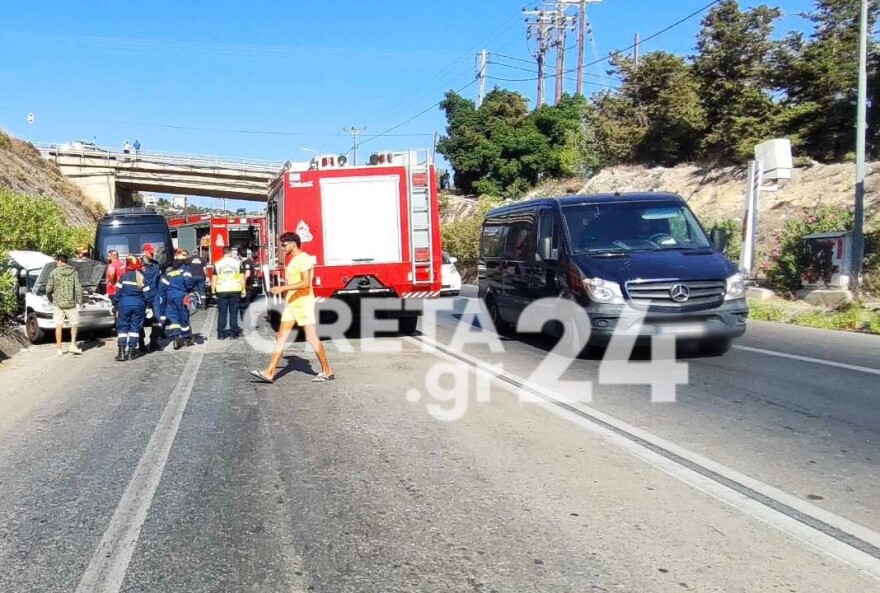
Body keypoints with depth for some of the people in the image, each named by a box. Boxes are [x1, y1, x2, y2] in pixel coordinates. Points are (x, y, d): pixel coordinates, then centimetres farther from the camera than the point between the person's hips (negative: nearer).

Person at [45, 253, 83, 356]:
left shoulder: (54, 273, -3)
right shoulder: (74, 272, -1)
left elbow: (48, 289, -4)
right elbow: (78, 288, -4)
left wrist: (50, 299, 14)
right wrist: (80, 302, 3)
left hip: (58, 303, 0)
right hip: (71, 303, 0)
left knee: (59, 326, 5)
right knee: (74, 324, 13)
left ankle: (59, 349, 7)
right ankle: (73, 345, 3)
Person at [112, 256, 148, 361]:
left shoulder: (123, 277, -2)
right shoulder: (142, 278, 5)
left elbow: (118, 293, -1)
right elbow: (146, 295, 5)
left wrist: (115, 305, 9)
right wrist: (146, 308, 13)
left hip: (124, 304, -1)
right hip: (138, 304, 2)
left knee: (122, 327, 4)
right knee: (135, 327, 6)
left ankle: (121, 351, -4)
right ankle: (131, 351, 5)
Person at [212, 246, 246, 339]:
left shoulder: (217, 264, 1)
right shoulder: (237, 262, 0)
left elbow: (214, 279, 3)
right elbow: (242, 278, 2)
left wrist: (213, 291, 12)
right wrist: (243, 290, 9)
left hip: (221, 291, 1)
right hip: (235, 290, 0)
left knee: (222, 312, 6)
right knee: (233, 312, 5)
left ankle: (221, 333, 6)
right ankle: (233, 332, 6)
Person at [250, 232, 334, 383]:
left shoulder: (303, 258, -14)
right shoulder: (293, 260, 16)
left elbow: (306, 283, -23)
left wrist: (283, 288, -24)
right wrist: (284, 291, 12)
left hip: (303, 304, -9)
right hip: (291, 304, 9)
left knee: (312, 338, -4)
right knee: (281, 338, 5)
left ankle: (327, 372, 7)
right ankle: (269, 373, 4)